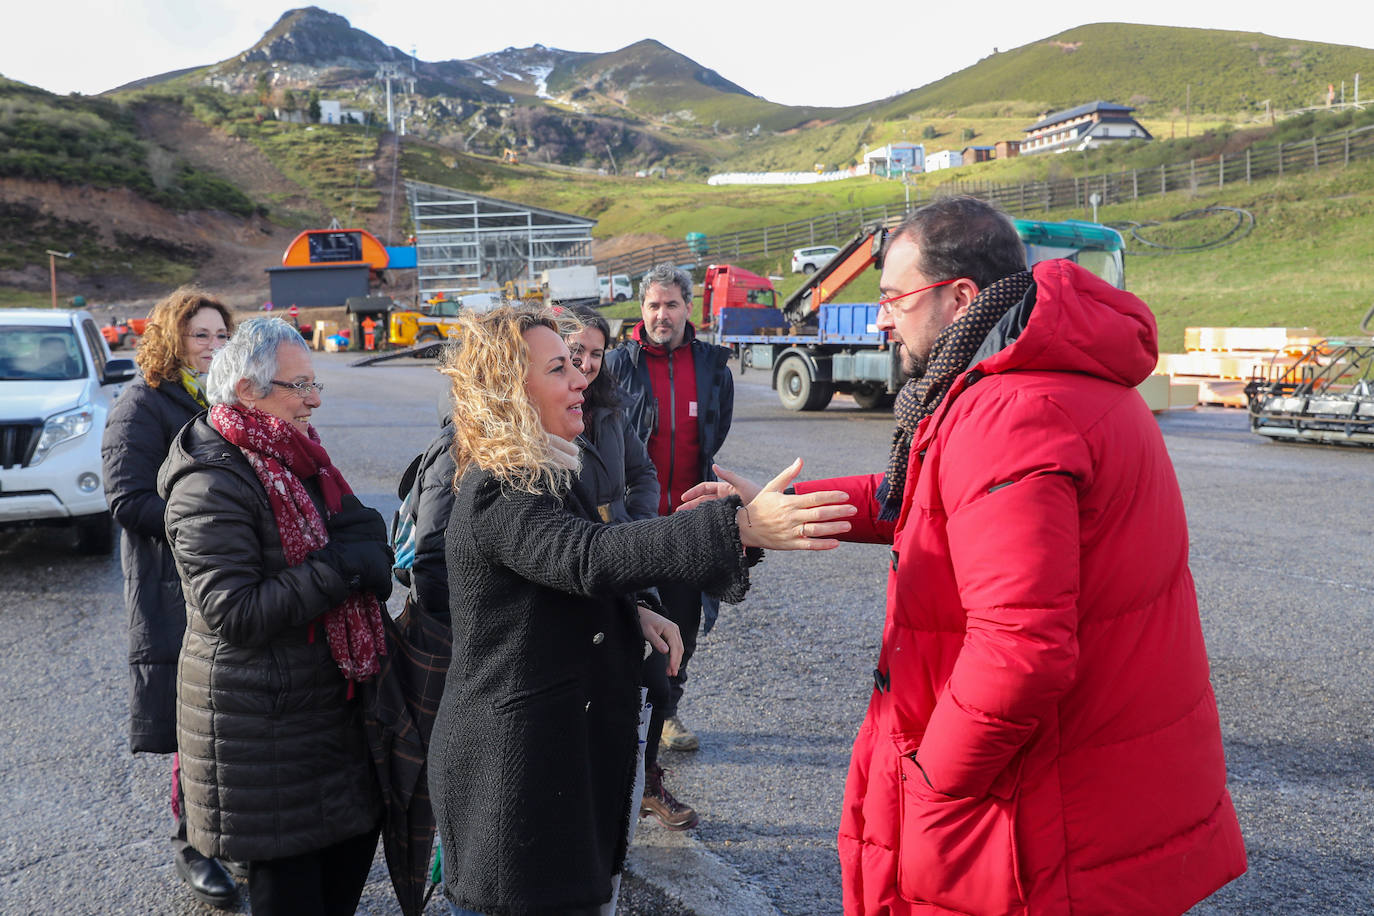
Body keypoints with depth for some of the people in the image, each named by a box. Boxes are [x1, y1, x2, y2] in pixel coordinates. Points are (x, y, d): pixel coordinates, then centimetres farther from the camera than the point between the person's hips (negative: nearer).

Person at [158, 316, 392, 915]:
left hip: (330, 702, 9)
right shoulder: (212, 485, -19)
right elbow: (234, 612, -25)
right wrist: (341, 568, -23)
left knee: (356, 833, 18)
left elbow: (363, 530, 18)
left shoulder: (295, 459, 9)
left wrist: (363, 540, -4)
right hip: (262, 724, -8)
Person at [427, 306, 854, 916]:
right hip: (513, 770, -10)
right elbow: (592, 557, -38)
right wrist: (741, 527, -46)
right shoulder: (497, 496, -22)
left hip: (576, 747, 10)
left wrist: (634, 612, 5)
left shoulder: (542, 474, 12)